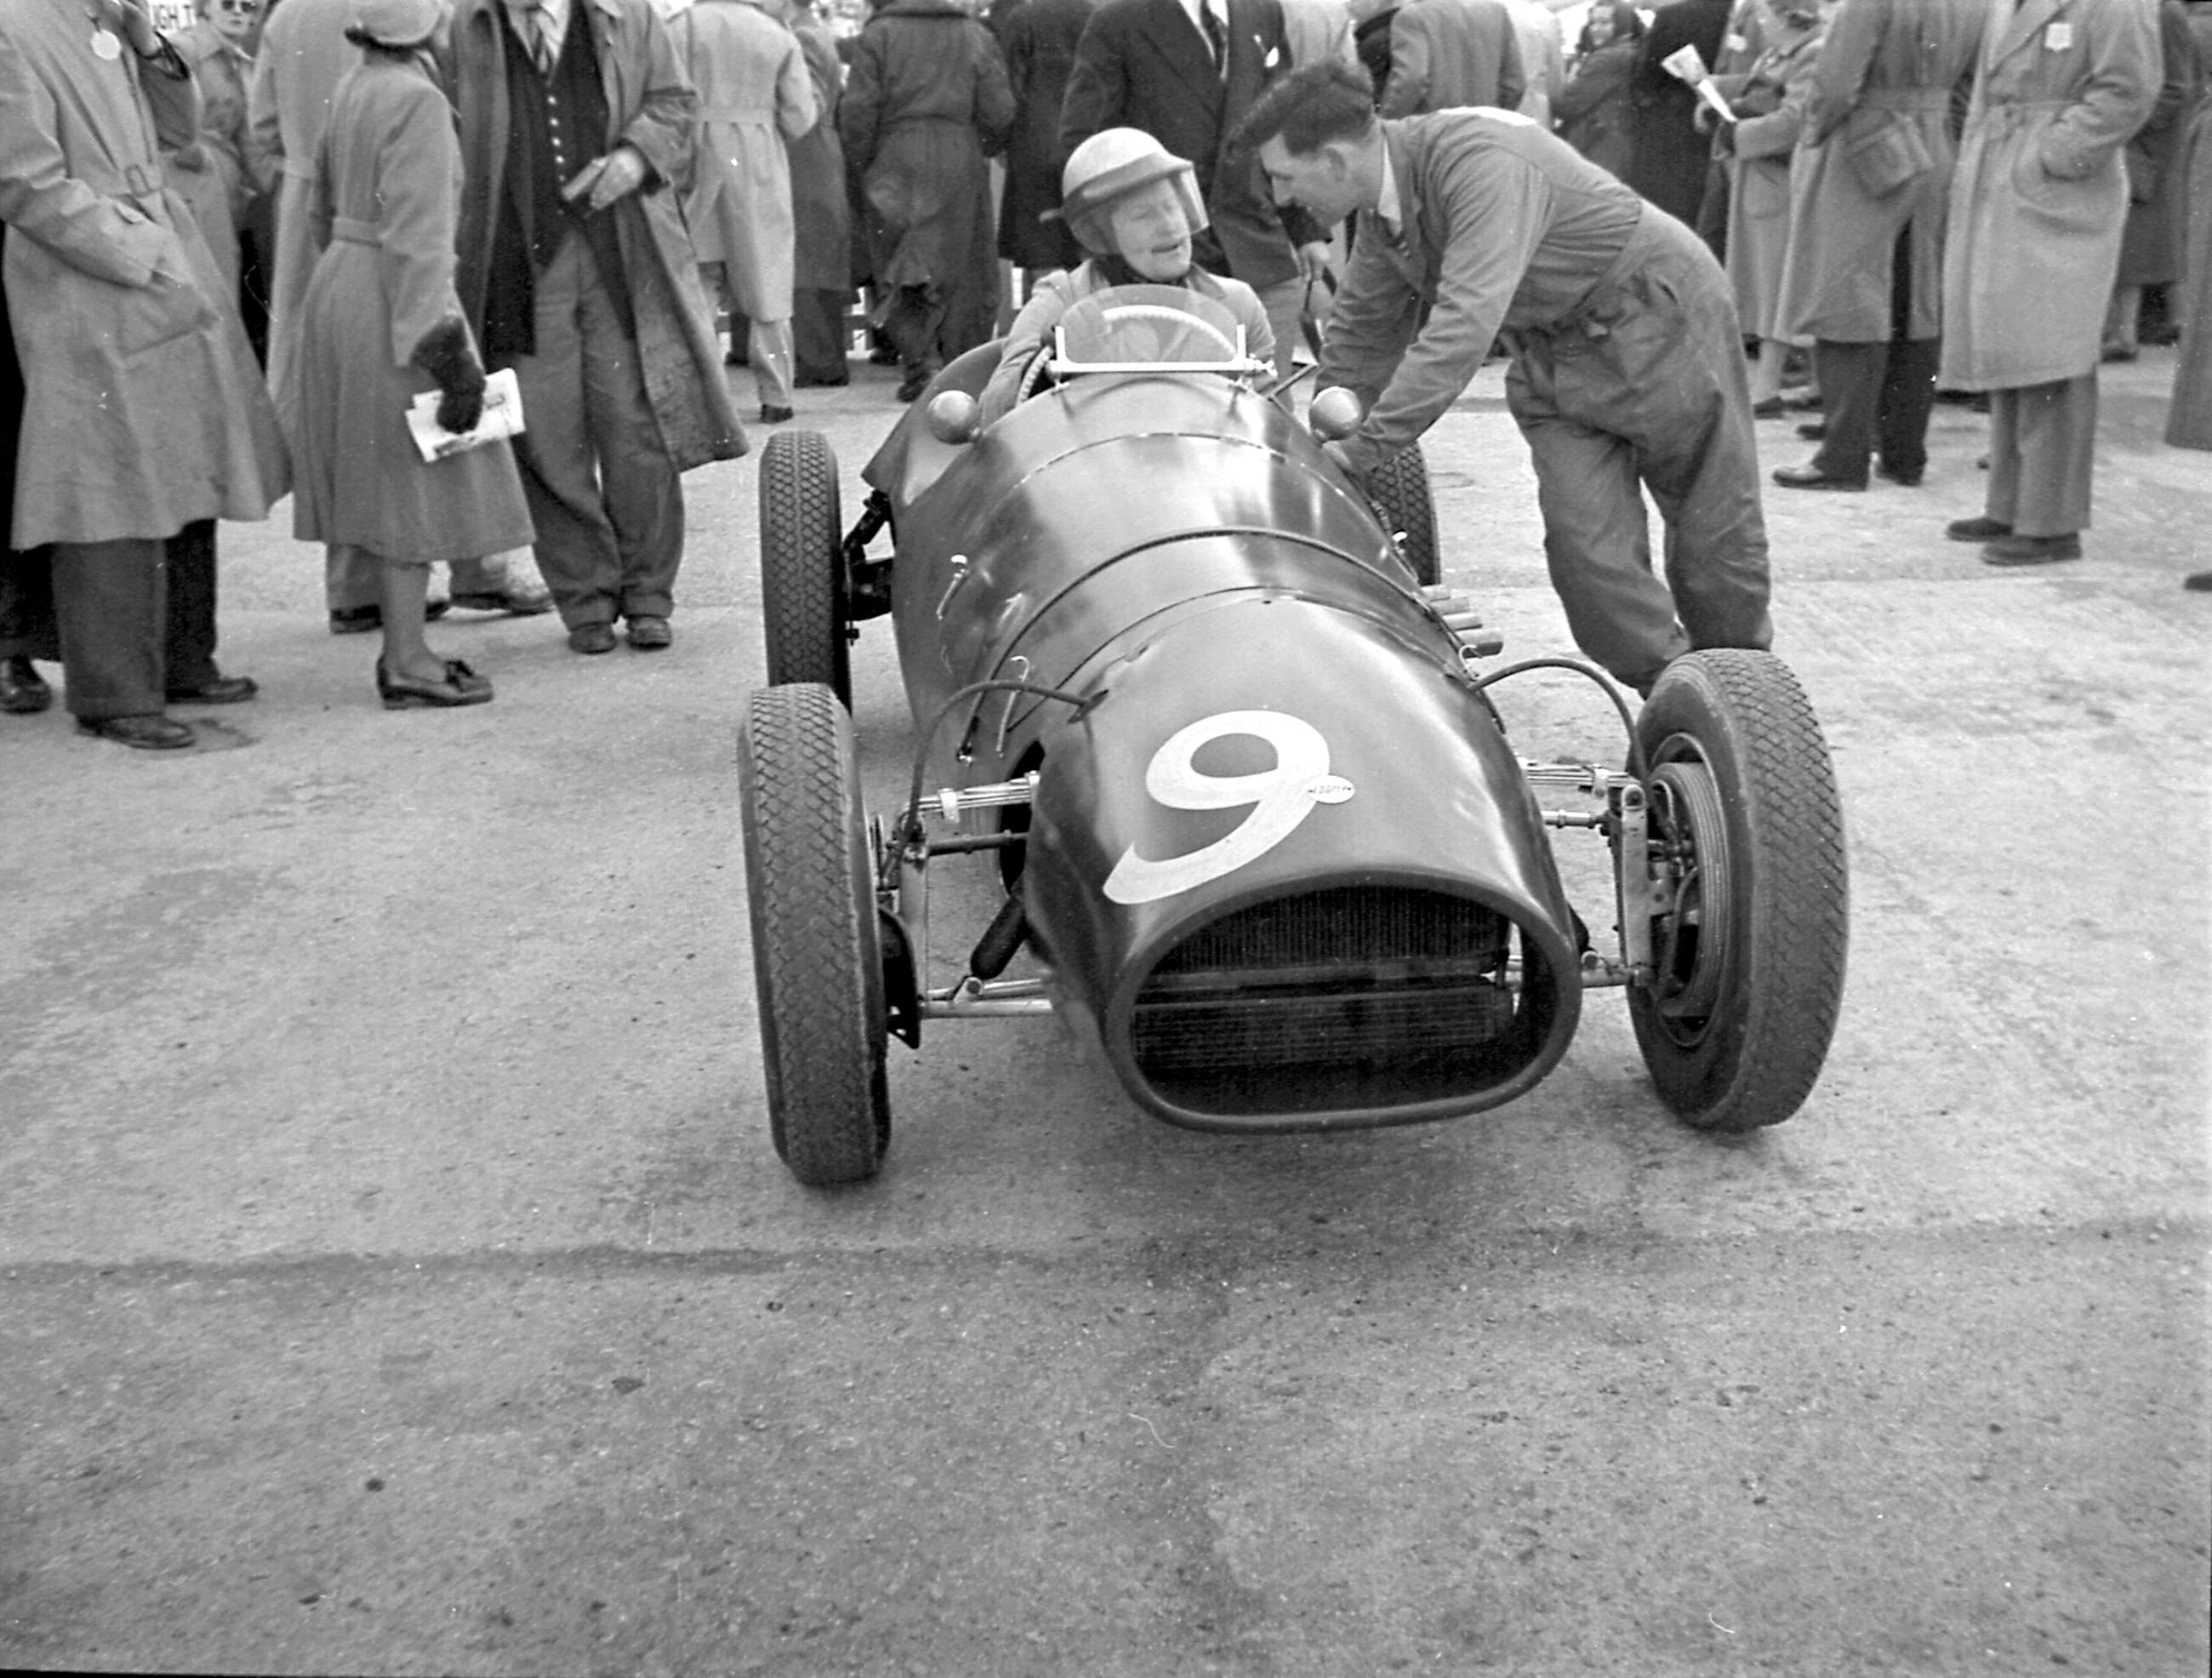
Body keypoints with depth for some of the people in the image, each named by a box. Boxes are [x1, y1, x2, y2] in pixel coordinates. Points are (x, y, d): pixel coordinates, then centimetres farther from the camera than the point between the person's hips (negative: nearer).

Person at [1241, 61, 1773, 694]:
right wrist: (1323, 442, 7)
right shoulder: (1385, 197, -6)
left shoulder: (1483, 162, -32)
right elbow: (1362, 332, 9)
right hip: (1554, 351, 7)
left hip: (1661, 317, -7)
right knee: (1584, 545, -7)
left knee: (1714, 534, 5)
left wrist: (1363, 447, -40)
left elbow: (1466, 326, -41)